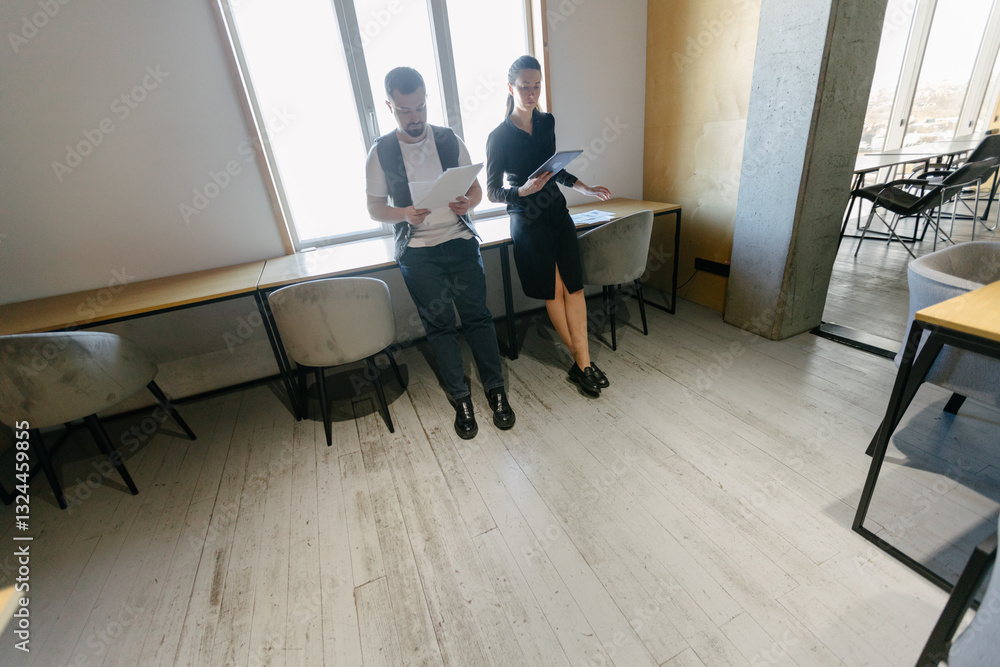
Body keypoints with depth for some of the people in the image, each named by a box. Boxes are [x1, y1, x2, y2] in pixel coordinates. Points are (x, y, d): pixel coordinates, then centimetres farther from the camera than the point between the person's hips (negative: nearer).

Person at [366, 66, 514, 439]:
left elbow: (475, 189, 10)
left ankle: (496, 390, 15)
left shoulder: (449, 140, 7)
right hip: (417, 252, -1)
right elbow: (375, 208, 4)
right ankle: (461, 399, 17)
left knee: (477, 316, -1)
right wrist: (405, 214, -16)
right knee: (439, 324, 3)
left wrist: (467, 203, -14)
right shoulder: (381, 152, 3)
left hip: (460, 241, 1)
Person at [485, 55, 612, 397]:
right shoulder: (499, 137, -7)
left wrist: (586, 188, 15)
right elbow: (493, 192, -7)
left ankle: (582, 363, 4)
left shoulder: (547, 122, 10)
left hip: (557, 211, 5)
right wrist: (525, 190, -23)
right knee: (553, 291, 0)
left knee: (574, 285, -3)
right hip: (528, 220, -5)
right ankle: (582, 360, 13)